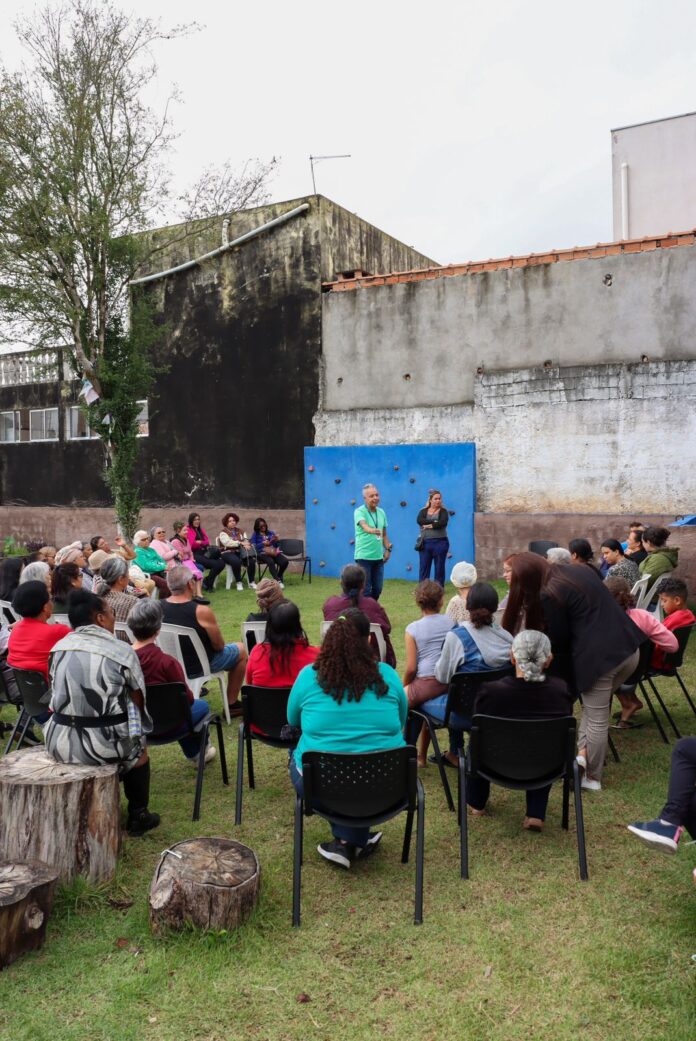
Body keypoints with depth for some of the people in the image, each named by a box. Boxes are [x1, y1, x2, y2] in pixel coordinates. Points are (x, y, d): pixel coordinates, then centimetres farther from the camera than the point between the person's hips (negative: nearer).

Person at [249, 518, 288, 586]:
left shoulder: (271, 533, 20)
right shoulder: (255, 534, 12)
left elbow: (276, 545, 14)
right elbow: (253, 546, 1)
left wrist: (277, 540, -8)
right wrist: (263, 543, -12)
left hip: (273, 552, 4)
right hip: (262, 553, -3)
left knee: (285, 561, -26)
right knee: (271, 562, -39)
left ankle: (278, 577, -3)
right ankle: (278, 581, -41)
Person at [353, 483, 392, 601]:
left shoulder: (381, 512, 8)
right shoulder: (359, 512, -12)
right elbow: (364, 526, -34)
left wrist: (388, 549, 7)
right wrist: (372, 530, -54)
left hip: (378, 557, 6)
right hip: (364, 557, -6)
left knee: (377, 589, 11)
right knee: (365, 590, -3)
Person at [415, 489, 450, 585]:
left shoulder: (443, 511, 2)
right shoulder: (424, 511, 8)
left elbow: (442, 523, -17)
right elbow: (419, 520, -13)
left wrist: (429, 525, -12)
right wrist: (434, 522, -18)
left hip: (440, 543, -2)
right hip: (425, 543, 2)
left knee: (439, 568, 5)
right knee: (423, 568, 3)